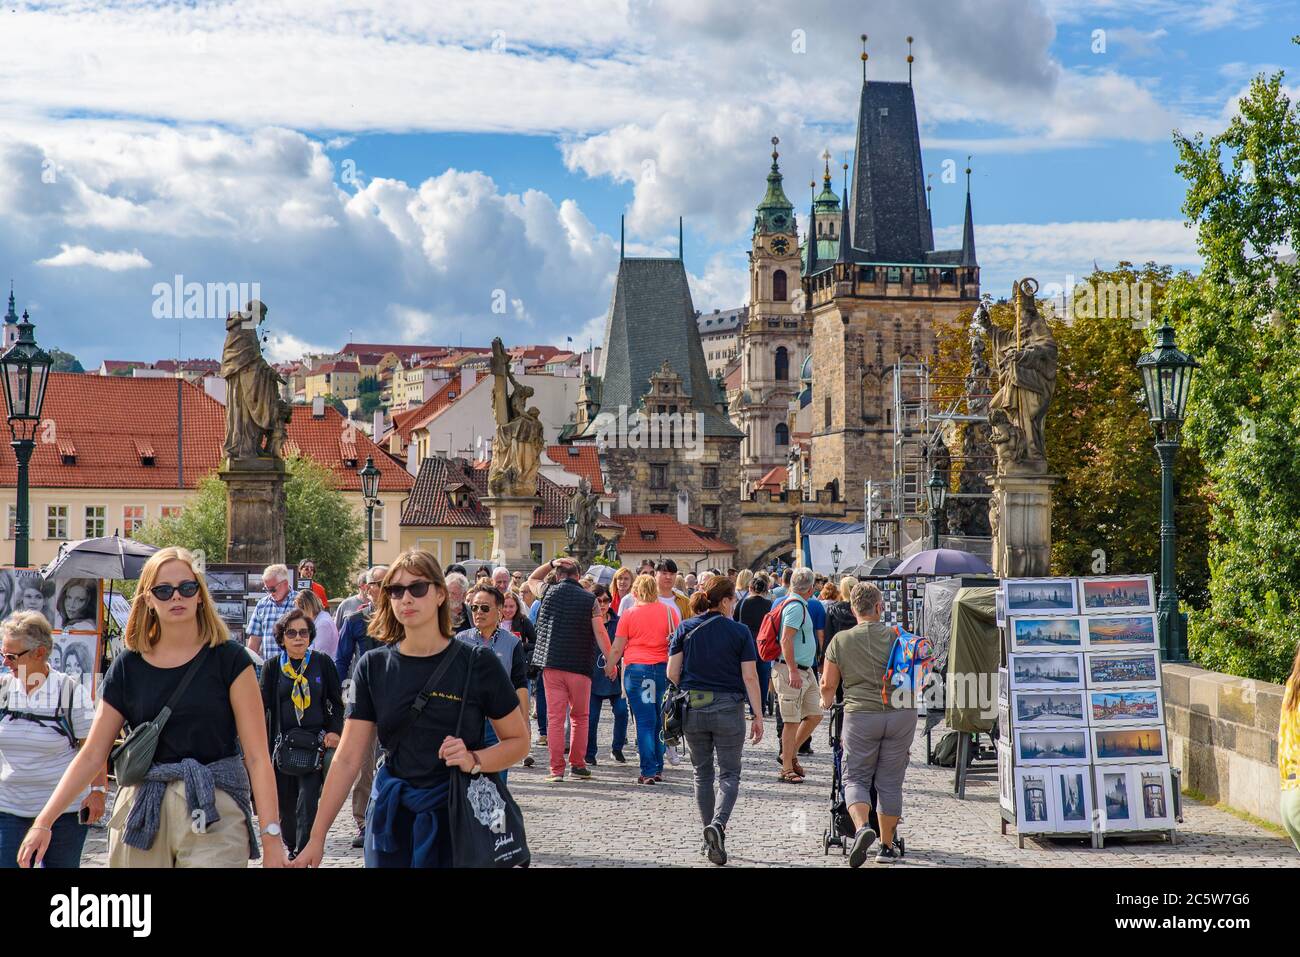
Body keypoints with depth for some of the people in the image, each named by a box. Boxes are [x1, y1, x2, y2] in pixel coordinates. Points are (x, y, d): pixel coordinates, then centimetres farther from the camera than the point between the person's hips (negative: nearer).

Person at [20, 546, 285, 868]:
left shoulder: (229, 660, -1)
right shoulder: (128, 667, 7)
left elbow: (257, 755, -6)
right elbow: (92, 755, 8)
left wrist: (271, 836, -14)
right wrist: (43, 823, 0)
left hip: (214, 814, -3)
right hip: (141, 815, 3)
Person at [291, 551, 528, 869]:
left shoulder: (477, 664, -4)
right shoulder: (374, 666, 3)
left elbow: (518, 741, 3)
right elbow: (348, 759, 2)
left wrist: (473, 760, -17)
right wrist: (316, 839, -3)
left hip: (459, 816, -2)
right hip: (393, 816, 2)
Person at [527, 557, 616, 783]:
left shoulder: (549, 593, 1)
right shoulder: (589, 599, -3)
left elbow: (532, 579, 22)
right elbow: (600, 632, -6)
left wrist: (551, 563, 12)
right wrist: (610, 661, -1)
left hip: (552, 664, 1)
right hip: (580, 666, -1)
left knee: (555, 717, 2)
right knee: (580, 717, 13)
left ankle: (556, 769, -1)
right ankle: (577, 764, 15)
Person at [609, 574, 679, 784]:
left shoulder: (629, 614, 1)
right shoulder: (669, 611, 5)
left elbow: (617, 649, 1)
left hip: (636, 668, -2)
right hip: (664, 669, 2)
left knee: (644, 722, -1)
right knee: (661, 721, 11)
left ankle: (648, 772, -3)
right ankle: (658, 769, 14)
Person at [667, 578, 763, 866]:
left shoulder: (685, 629, 3)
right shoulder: (740, 632, -4)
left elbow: (672, 673, 1)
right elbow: (749, 677, -7)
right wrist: (758, 716, -2)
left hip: (692, 709, 3)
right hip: (728, 709, -3)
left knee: (703, 774, 14)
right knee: (729, 774, 4)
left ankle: (712, 839, 18)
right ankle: (718, 824, -21)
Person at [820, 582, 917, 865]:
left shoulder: (840, 640, 1)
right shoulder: (897, 636, 3)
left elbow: (828, 685, 3)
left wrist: (826, 703, 24)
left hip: (861, 715, -1)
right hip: (901, 714, 2)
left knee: (855, 778, 8)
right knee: (890, 783, 10)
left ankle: (862, 827, -18)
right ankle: (887, 847, 15)